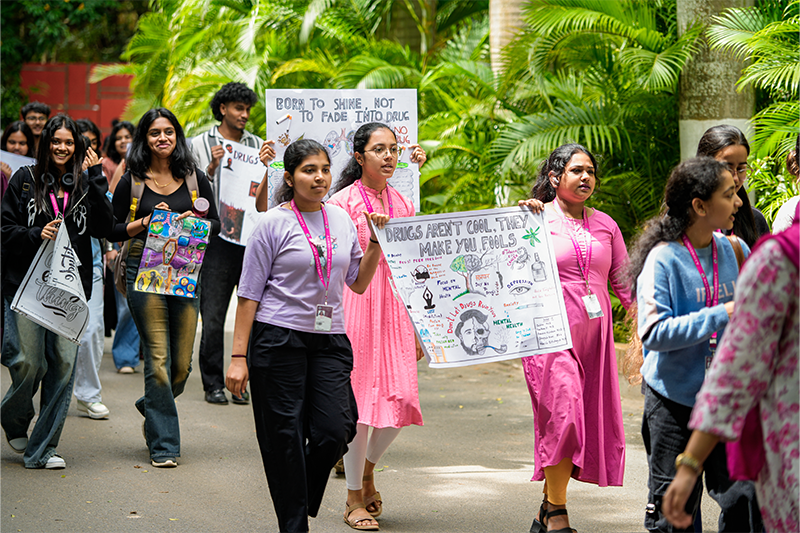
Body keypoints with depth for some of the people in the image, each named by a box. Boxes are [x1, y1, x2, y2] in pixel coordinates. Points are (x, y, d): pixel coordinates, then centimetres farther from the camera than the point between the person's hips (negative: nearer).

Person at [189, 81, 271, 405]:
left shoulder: (258, 145, 14)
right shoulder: (201, 144, 7)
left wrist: (266, 166, -4)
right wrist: (211, 168, -12)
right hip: (217, 237, -2)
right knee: (213, 315, -2)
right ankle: (213, 384, 6)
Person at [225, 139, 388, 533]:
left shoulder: (341, 219, 10)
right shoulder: (274, 223, -3)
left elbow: (358, 282, 17)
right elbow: (250, 293, -3)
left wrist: (377, 240, 4)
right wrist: (238, 356, -7)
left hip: (330, 339, 4)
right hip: (279, 338, -4)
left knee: (334, 431, -7)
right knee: (285, 438, -2)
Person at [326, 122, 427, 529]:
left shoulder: (402, 202, 12)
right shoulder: (342, 202, -4)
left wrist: (418, 328, 14)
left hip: (395, 307, 5)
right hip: (356, 304, -5)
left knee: (402, 399, -3)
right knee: (359, 401, -2)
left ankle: (367, 467, 25)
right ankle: (355, 498, 11)